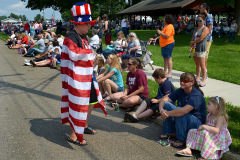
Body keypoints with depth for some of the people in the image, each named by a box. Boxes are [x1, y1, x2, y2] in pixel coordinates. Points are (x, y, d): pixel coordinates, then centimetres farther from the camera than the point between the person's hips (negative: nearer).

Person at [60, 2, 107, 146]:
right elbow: (74, 54, -31)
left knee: (92, 101, 19)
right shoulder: (71, 37, -16)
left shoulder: (83, 37, 13)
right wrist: (90, 52, -19)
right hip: (77, 78, -10)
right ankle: (73, 135, 12)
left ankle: (85, 126, 40)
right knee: (78, 105, -2)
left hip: (87, 76, 10)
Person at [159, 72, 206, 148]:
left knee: (180, 113, -36)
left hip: (197, 123, -7)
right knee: (167, 105, -11)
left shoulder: (197, 95, -24)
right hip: (183, 119, 7)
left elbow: (184, 110, -38)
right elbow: (164, 100, -8)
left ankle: (181, 139, -16)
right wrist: (161, 109, -29)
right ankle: (170, 132, 1)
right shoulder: (180, 91, -1)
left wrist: (168, 113, -32)